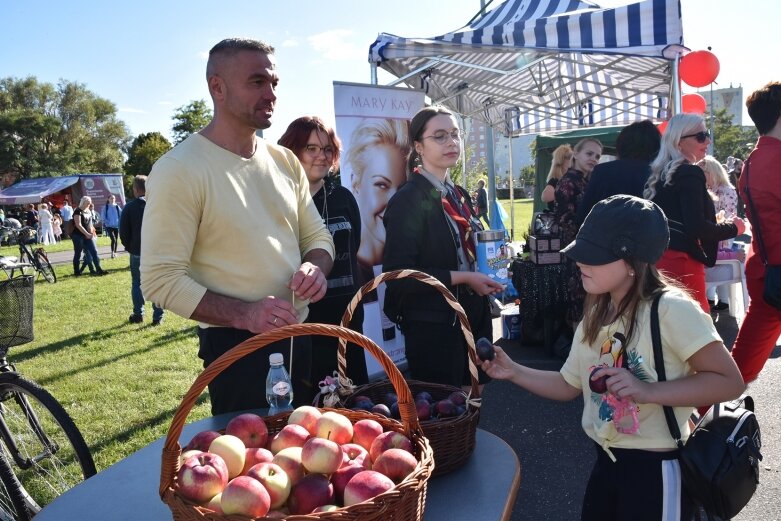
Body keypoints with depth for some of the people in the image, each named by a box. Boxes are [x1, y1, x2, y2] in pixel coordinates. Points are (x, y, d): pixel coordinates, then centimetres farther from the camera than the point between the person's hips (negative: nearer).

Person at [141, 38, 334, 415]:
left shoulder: (285, 161, 5)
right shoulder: (179, 170, -14)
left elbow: (316, 235, 14)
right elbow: (160, 280, -16)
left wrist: (316, 267, -9)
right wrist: (243, 314, -27)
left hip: (301, 339, 7)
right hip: (236, 348, -6)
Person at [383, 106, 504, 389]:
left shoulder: (459, 195, 12)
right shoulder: (407, 200, -14)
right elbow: (399, 274, -20)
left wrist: (486, 279, 4)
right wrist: (461, 278, -20)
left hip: (473, 320, 8)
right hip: (434, 327, -8)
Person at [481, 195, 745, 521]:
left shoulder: (671, 310, -20)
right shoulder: (595, 317, 3)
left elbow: (729, 381, -21)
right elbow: (569, 385, 9)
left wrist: (649, 391, -30)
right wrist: (513, 372, -2)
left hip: (658, 470, -7)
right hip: (607, 462, 7)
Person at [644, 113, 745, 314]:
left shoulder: (661, 173, 16)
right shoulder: (690, 173, -9)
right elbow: (696, 227, -17)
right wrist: (733, 228, -1)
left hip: (660, 260, 9)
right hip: (680, 262, -9)